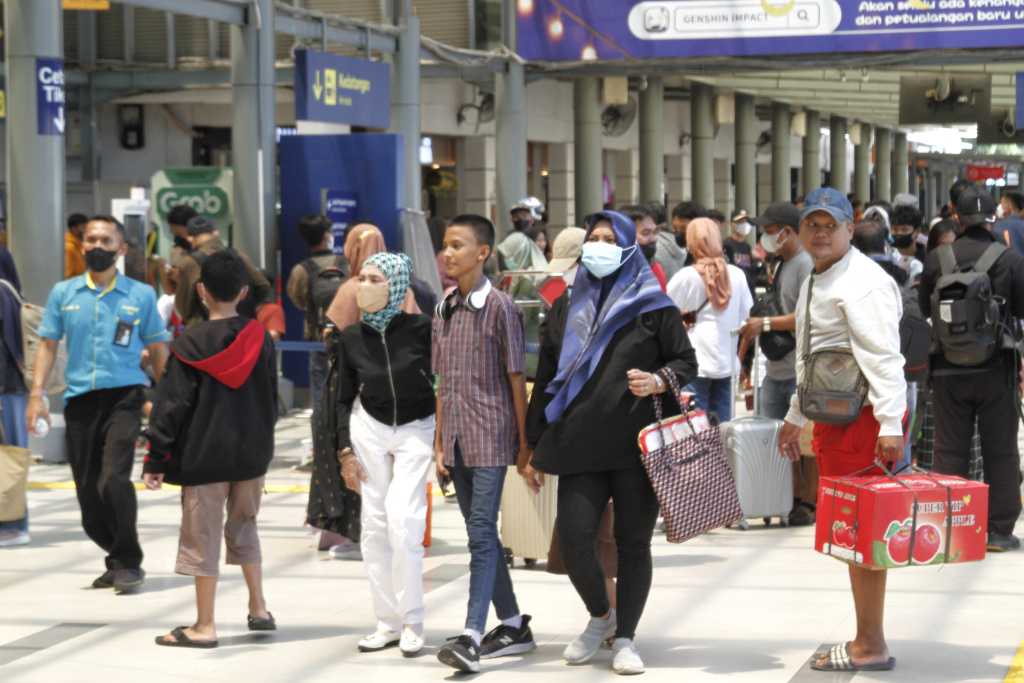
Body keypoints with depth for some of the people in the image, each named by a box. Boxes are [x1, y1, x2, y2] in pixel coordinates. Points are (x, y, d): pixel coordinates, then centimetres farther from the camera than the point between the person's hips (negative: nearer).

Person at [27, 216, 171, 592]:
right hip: (80, 398, 3)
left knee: (114, 478, -18)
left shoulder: (141, 295, 4)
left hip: (124, 395, -3)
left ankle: (128, 562, -3)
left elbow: (157, 349, 12)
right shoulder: (63, 293, 7)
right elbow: (48, 345, 10)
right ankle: (119, 558, 23)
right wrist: (36, 394, 1)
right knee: (87, 491, 6)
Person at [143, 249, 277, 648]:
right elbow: (271, 398, 9)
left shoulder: (190, 345, -12)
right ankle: (258, 610, 21)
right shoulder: (260, 339, 0)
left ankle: (205, 626, 6)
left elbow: (172, 405, -10)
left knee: (203, 535, 2)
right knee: (244, 527, 20)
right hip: (252, 452, 4)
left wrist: (155, 460, -4)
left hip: (205, 455, -4)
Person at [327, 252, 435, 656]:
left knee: (403, 522, -15)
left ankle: (412, 623, -2)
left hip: (416, 431, -3)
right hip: (369, 429, 4)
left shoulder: (421, 329, -12)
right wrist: (345, 451, 2)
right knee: (374, 528, 2)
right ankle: (388, 623, 12)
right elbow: (345, 399, 7)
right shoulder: (351, 338, -1)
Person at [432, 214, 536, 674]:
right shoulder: (444, 310, 11)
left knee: (482, 534, -11)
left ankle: (472, 635, -14)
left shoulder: (500, 307, -7)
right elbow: (443, 383, 14)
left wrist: (524, 442, -7)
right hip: (458, 441, 7)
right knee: (482, 534, 11)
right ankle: (513, 626, 21)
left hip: (491, 438, -7)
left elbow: (517, 379, -6)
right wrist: (439, 443, 10)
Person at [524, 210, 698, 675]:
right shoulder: (566, 308, 14)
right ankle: (600, 616, 18)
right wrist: (533, 446, 15)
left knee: (633, 542, 1)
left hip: (636, 444, -2)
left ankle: (625, 638, 15)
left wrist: (657, 381, -15)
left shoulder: (653, 306, 5)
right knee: (574, 536, -8)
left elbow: (687, 362, 8)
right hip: (579, 443, 2)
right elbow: (546, 379, 17)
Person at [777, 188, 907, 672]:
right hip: (836, 418, 10)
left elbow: (883, 357, -22)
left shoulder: (862, 283, -14)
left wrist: (891, 426, -28)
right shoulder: (815, 282, 19)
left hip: (865, 419, -10)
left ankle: (871, 648, -3)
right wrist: (795, 417, 34)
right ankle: (866, 641, 21)